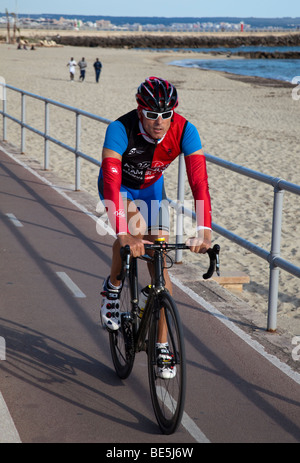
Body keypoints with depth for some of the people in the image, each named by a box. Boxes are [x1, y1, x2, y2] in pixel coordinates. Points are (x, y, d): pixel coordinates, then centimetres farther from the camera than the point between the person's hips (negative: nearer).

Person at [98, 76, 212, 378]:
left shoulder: (184, 131, -30)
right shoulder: (121, 129, -37)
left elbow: (199, 181, -37)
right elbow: (111, 181, -46)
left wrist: (204, 230, -52)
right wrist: (124, 235, -58)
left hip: (151, 189, 3)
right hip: (119, 187, -2)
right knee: (133, 232, -34)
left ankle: (162, 346, 7)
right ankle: (113, 287, -3)